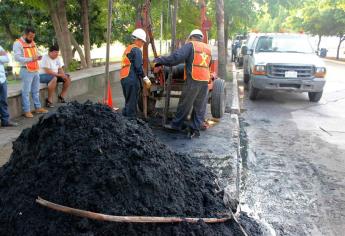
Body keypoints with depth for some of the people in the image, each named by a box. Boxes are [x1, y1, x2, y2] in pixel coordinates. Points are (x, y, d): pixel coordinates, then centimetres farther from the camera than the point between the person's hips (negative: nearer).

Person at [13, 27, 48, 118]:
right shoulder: (18, 43, -9)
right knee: (26, 91, -3)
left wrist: (38, 56, 1)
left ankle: (38, 107, 24)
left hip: (35, 70, 8)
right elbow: (17, 57, -18)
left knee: (36, 90, 15)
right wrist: (31, 59, -27)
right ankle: (26, 111, 3)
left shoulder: (32, 42, 15)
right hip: (26, 71, -8)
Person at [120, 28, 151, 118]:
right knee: (132, 103, -3)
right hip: (132, 79, -9)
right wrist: (145, 78, -12)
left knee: (128, 102, 18)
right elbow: (138, 66, -17)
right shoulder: (136, 50, -8)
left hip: (124, 78, 9)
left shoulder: (128, 49, 21)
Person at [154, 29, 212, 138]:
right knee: (200, 106, 9)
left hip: (193, 80, -5)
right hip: (205, 81, 5)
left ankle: (176, 124, 18)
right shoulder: (208, 48, 16)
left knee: (185, 104, 6)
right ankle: (195, 129, 11)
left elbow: (177, 57, -16)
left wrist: (161, 60, -13)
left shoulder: (191, 45, -2)